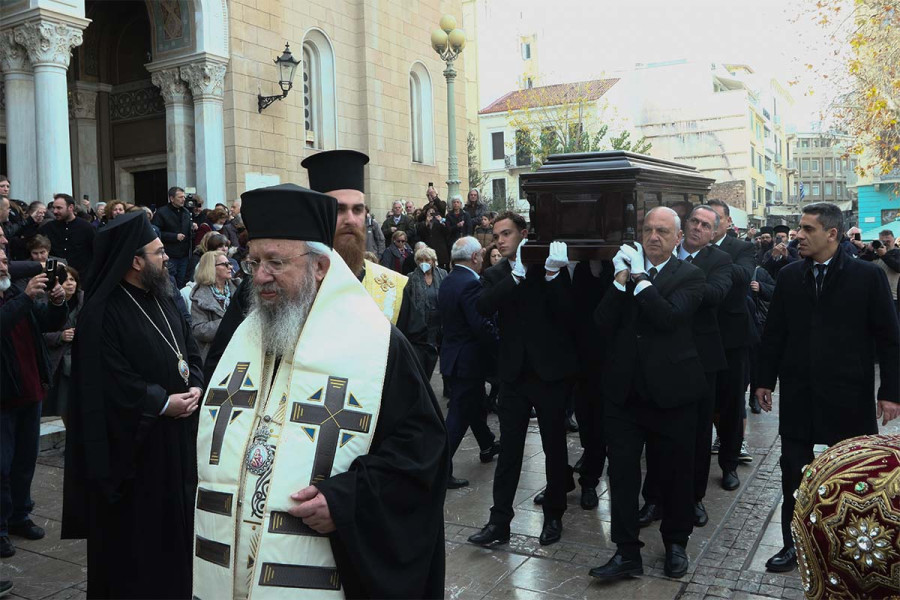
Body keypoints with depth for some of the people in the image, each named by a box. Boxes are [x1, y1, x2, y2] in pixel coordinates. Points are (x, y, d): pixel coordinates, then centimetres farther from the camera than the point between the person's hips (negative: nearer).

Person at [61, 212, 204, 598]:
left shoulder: (163, 300, 9)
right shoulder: (102, 314, -16)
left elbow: (190, 348, 11)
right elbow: (108, 383, -21)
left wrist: (196, 386, -7)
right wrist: (162, 403, -19)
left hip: (176, 436, 8)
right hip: (132, 442, -7)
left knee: (175, 516, 16)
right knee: (135, 529, 5)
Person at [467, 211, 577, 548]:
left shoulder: (551, 266, -2)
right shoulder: (495, 275, 6)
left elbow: (567, 314, -13)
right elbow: (483, 307, -15)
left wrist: (553, 275, -24)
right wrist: (517, 275, -22)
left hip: (550, 371, -2)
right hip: (515, 372, 2)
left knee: (554, 445, 10)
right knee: (508, 448, 5)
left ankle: (553, 514, 26)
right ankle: (499, 521, 12)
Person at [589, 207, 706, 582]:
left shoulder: (689, 276, -1)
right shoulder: (624, 267, 7)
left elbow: (670, 316, -20)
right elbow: (603, 324, -4)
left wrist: (639, 278, -17)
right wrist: (621, 280, -14)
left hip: (671, 391, -2)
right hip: (624, 389, 2)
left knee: (675, 472, 13)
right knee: (622, 472, 3)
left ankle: (676, 544, 33)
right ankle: (627, 553, 15)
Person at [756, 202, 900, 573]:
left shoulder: (868, 276, -5)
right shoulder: (789, 276, 4)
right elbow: (774, 332, 8)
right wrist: (765, 379, 7)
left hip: (849, 396, -2)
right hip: (798, 393, 3)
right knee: (794, 473, 8)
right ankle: (793, 544, 22)